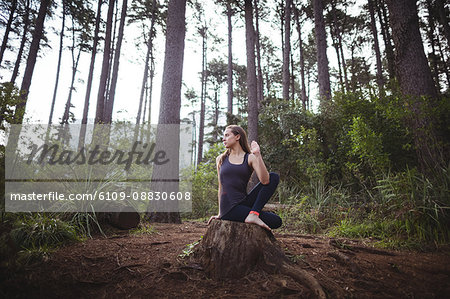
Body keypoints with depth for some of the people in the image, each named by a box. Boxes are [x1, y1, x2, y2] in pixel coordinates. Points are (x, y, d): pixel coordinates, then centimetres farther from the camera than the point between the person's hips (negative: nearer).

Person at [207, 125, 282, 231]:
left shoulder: (250, 158, 4)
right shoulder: (220, 159, 9)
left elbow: (265, 181, -12)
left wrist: (258, 155, -16)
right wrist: (220, 214, 14)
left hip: (243, 203, 3)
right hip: (229, 208, -3)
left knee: (274, 177, -15)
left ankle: (253, 214, -19)